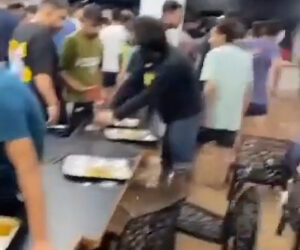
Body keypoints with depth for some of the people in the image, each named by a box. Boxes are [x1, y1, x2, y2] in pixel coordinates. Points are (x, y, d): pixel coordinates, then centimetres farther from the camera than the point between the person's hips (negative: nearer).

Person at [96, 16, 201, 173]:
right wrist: (112, 108, -17)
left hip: (184, 116, -8)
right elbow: (132, 84, -6)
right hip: (168, 114, 8)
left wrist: (115, 115, -29)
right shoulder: (151, 57, -3)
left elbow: (148, 95, -32)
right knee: (165, 160, 19)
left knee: (180, 164, -1)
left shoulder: (172, 64, -30)